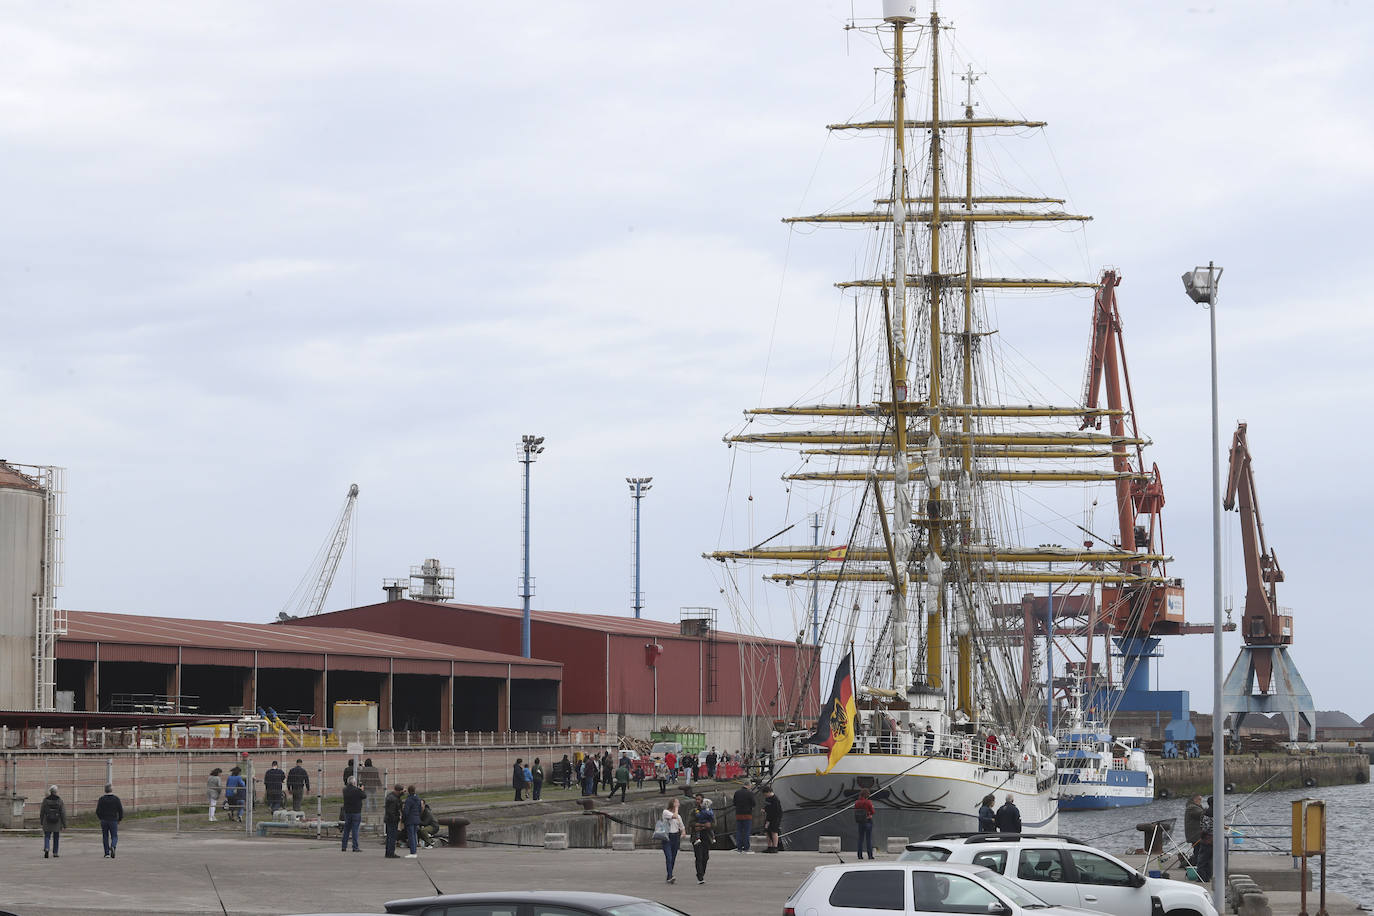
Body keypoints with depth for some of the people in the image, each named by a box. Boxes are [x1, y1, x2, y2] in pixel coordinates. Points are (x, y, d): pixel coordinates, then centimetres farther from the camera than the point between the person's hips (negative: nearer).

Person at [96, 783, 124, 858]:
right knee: (114, 837, 6)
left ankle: (107, 853, 10)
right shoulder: (116, 798, -5)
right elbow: (120, 810, -5)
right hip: (113, 821, -1)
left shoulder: (101, 799, -4)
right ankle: (112, 847, -24)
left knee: (105, 837, 12)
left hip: (104, 821, 1)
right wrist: (120, 819, 11)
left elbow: (98, 811, -4)